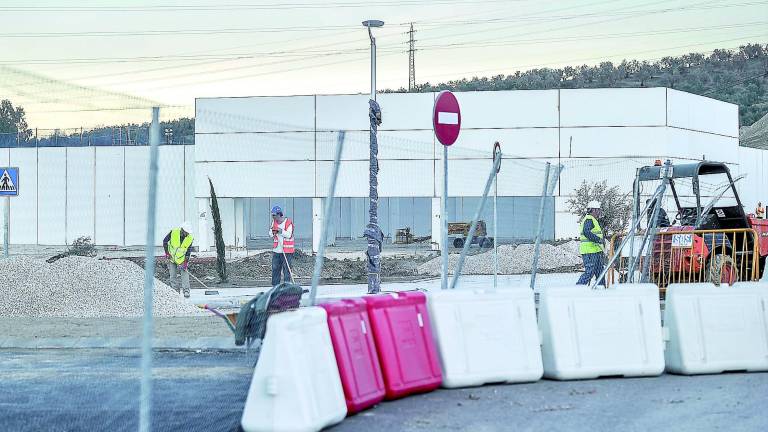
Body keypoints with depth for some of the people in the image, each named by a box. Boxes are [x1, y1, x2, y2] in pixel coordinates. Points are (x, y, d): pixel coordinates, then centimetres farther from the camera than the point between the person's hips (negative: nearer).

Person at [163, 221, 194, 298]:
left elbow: (188, 251, -10)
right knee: (172, 275, 1)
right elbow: (165, 241, -6)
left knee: (185, 273, -13)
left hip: (182, 259, 0)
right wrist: (167, 253, -9)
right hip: (172, 257, 0)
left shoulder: (190, 238, -17)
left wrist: (186, 262, -16)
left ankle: (186, 291, -11)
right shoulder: (173, 232, -20)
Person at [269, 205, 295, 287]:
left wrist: (280, 230, -26)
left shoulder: (288, 222, -10)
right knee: (275, 269, 8)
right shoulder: (274, 222, 10)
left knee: (286, 269, -5)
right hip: (276, 250, 6)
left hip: (287, 251, -6)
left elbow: (288, 235, -19)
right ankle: (275, 286, 15)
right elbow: (271, 235, 14)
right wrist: (273, 232, -8)